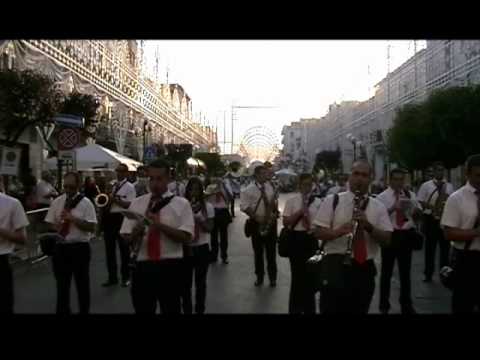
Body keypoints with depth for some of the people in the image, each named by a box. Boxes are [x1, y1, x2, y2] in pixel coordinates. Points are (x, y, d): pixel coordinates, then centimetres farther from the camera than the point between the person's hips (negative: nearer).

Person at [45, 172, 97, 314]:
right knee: (62, 284, 17)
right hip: (60, 247, 3)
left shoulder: (86, 203, -7)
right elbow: (49, 223, 8)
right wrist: (55, 227, -14)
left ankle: (84, 311, 28)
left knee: (82, 283, 11)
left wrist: (73, 218, -21)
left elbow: (91, 227, -13)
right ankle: (62, 310, 33)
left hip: (80, 247, -3)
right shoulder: (56, 202, 5)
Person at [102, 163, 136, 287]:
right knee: (109, 249, 10)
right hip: (109, 217, 6)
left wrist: (116, 200, -20)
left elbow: (131, 205, -14)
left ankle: (125, 277, 16)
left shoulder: (129, 187, -4)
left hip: (121, 218, -6)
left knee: (124, 248, 4)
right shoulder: (111, 185, 14)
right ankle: (112, 277, 20)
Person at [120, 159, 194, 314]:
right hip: (142, 267, 2)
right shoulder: (136, 203, 7)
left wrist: (160, 225, -21)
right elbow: (127, 238, 4)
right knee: (142, 310, 15)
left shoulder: (181, 204, -1)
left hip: (170, 268, -2)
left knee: (171, 310, 12)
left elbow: (186, 237, -11)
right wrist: (136, 232, -18)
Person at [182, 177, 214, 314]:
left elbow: (209, 228, -7)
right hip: (185, 248, 0)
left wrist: (199, 219, -22)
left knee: (200, 282, 10)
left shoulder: (208, 207, -2)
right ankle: (187, 310, 24)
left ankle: (200, 310, 24)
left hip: (202, 248, 0)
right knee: (186, 282, 7)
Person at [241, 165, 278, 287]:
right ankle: (259, 276, 21)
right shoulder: (248, 189, -8)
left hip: (270, 222, 3)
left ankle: (272, 277, 18)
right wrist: (256, 217, -19)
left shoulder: (269, 187, 7)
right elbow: (244, 207, -12)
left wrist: (274, 213, -4)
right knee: (258, 251, 8)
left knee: (271, 251, 7)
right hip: (257, 223, -3)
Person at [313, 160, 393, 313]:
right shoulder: (332, 200, 0)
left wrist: (368, 226, -18)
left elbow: (386, 239, 0)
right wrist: (338, 231, -23)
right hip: (336, 266, -3)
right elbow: (319, 232, -4)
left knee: (359, 310, 17)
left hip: (365, 269, 3)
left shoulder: (378, 207, 7)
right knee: (331, 310, -2)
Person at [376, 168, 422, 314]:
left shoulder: (410, 195, 5)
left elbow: (417, 216, 9)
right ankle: (384, 304, 26)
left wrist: (416, 210, -13)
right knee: (387, 271, 11)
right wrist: (393, 208, -26)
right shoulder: (382, 197, -6)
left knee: (405, 271, 14)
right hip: (390, 235, -3)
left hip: (407, 235, 3)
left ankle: (406, 305, 30)